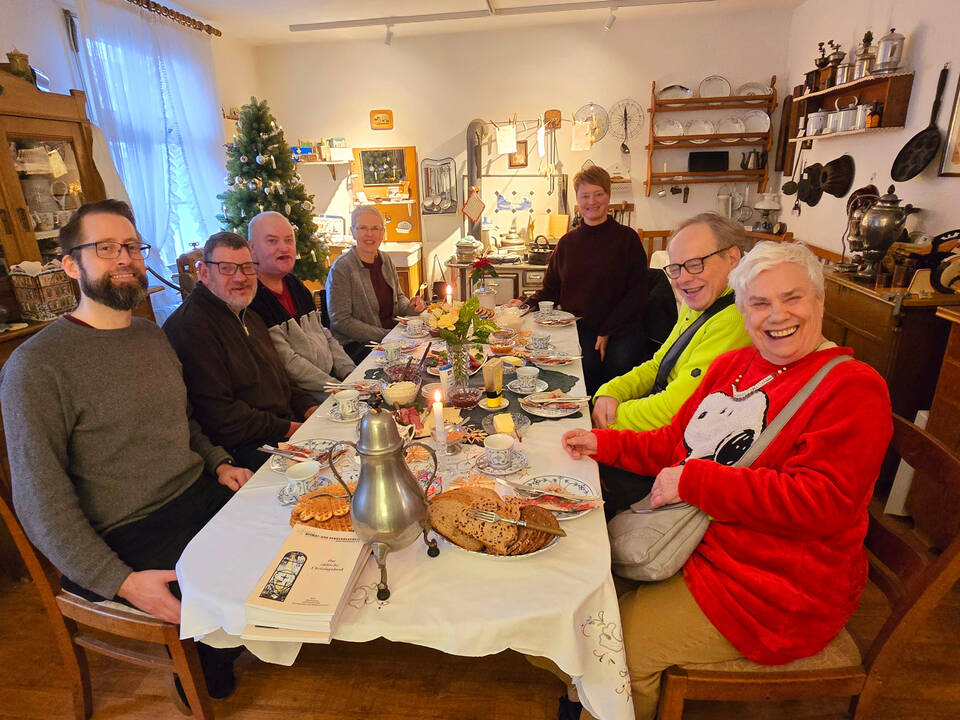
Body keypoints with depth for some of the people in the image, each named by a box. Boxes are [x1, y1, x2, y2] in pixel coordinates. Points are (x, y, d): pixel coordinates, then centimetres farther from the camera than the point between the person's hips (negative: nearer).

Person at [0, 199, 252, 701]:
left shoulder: (152, 335, 9)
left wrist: (218, 463, 3)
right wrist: (121, 581, -20)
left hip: (200, 496, 7)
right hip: (126, 538, -7)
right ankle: (202, 678, 18)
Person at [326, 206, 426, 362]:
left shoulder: (386, 260, 9)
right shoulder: (341, 268, -12)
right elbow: (340, 321, -14)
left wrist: (410, 307, -3)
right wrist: (385, 336, -19)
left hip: (394, 335, 7)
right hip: (356, 344, -7)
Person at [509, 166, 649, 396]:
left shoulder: (627, 238, 3)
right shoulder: (567, 242, 12)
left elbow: (637, 292, 0)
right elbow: (550, 289, 16)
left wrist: (607, 332, -9)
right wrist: (526, 304, -5)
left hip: (622, 327, -1)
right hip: (580, 327, 2)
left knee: (619, 365, -27)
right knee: (586, 364, -26)